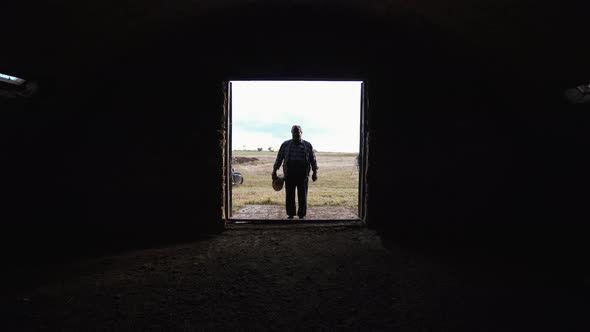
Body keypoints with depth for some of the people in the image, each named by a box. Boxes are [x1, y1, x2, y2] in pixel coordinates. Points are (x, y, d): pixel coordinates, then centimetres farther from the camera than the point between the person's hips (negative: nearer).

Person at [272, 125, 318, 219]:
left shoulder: (308, 145, 7)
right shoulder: (285, 144, 7)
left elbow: (313, 160, 8)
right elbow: (279, 158, 8)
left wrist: (315, 172, 1)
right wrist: (274, 171, 6)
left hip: (303, 176, 0)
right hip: (289, 176, 0)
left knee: (302, 196, 2)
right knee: (289, 196, 3)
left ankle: (302, 215, 14)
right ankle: (290, 214, 15)